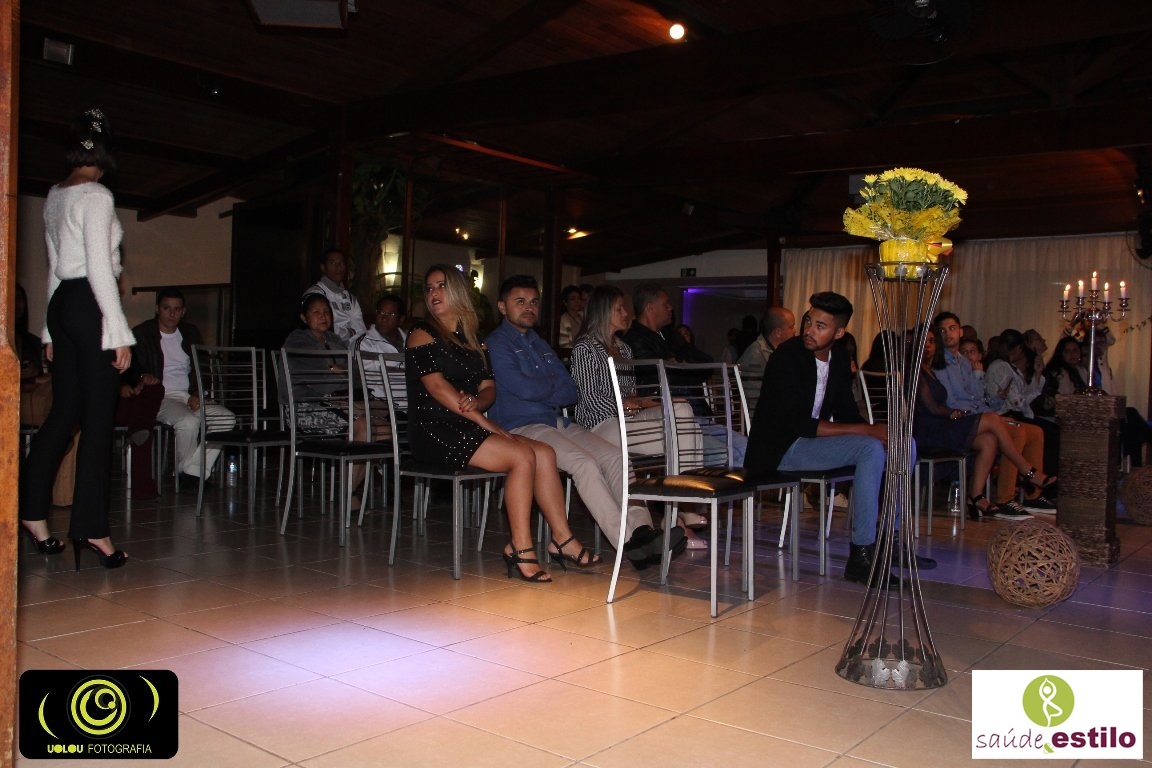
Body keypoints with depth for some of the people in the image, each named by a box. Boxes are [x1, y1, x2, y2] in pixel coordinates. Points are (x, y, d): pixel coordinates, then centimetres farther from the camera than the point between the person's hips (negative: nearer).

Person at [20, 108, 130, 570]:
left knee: (63, 412, 14)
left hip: (62, 302, 9)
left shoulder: (54, 197, 17)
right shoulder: (96, 196, -9)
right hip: (91, 305, -9)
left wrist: (51, 331, 22)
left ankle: (32, 511, 18)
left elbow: (55, 266, 19)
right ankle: (91, 526, -2)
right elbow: (99, 268, -16)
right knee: (98, 419, -5)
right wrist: (120, 333, -15)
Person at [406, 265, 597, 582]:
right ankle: (521, 549, -19)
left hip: (467, 427, 7)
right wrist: (485, 423, -16)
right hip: (434, 430, -7)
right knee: (522, 456, -24)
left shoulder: (470, 338, 21)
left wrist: (475, 402, -12)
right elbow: (436, 386, -12)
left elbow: (489, 388, 14)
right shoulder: (422, 334, 1)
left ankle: (563, 540, -9)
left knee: (544, 452, -11)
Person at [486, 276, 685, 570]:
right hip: (521, 428, -8)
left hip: (559, 423, 8)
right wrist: (556, 386, 5)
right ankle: (628, 543, -31)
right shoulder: (495, 344, 0)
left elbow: (573, 392, 14)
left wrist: (541, 391, -5)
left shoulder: (540, 344, 25)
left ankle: (641, 528, -29)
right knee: (584, 462, -29)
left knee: (614, 456, -15)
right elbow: (524, 389, -14)